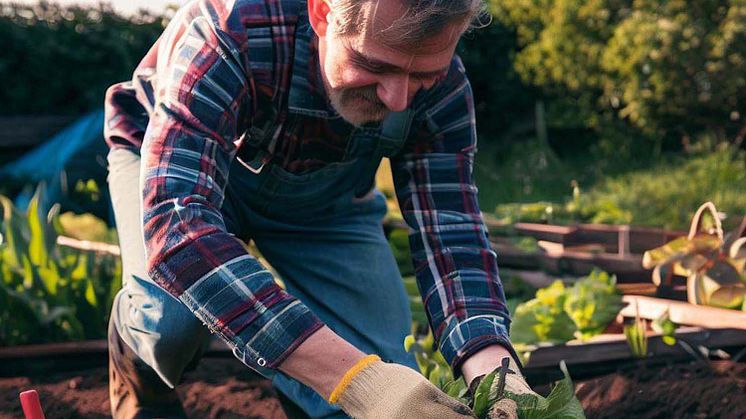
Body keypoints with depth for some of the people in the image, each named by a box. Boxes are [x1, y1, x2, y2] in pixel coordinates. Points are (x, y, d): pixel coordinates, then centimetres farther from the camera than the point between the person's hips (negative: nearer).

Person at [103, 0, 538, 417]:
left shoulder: (441, 86, -27)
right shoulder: (228, 35, -41)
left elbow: (450, 233, -27)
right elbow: (177, 225, -51)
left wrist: (493, 369, -49)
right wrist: (354, 378, -60)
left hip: (325, 201, 3)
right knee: (176, 313, -35)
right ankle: (139, 365, 2)